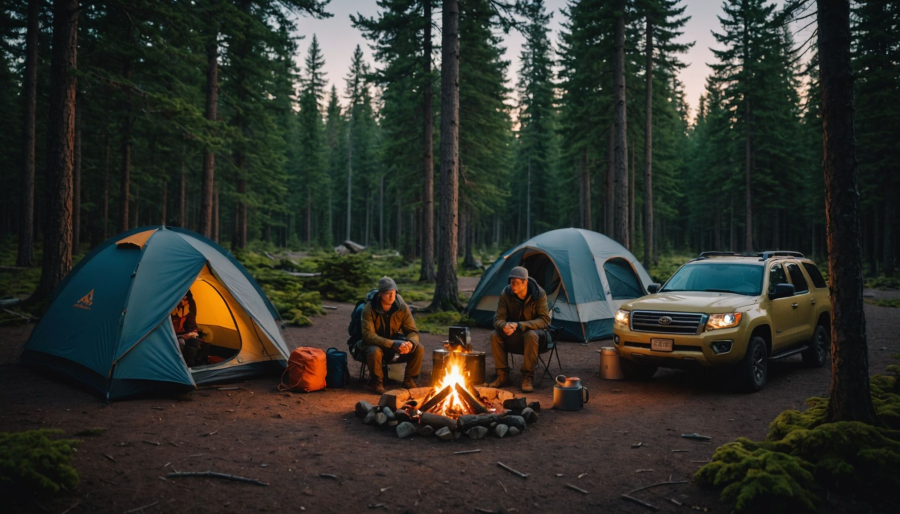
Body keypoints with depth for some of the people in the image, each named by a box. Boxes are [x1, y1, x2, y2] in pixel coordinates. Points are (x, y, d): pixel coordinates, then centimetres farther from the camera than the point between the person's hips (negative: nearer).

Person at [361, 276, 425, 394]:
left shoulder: (402, 307, -11)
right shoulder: (369, 309, -20)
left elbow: (413, 331, -8)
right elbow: (368, 335, -27)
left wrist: (410, 343, -34)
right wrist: (392, 344, -39)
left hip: (396, 344, 3)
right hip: (376, 344, -3)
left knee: (419, 349, -21)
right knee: (374, 352, -38)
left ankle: (409, 379, 2)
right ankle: (378, 381, -10)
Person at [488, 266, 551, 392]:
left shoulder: (539, 294, -19)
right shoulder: (506, 294, -12)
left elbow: (544, 320, -23)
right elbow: (498, 319, -12)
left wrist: (519, 325, -35)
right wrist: (504, 326, -40)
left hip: (535, 332, -3)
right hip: (514, 335, 3)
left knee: (531, 335, -38)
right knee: (495, 335, -24)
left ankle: (528, 378, -27)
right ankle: (502, 376, -13)